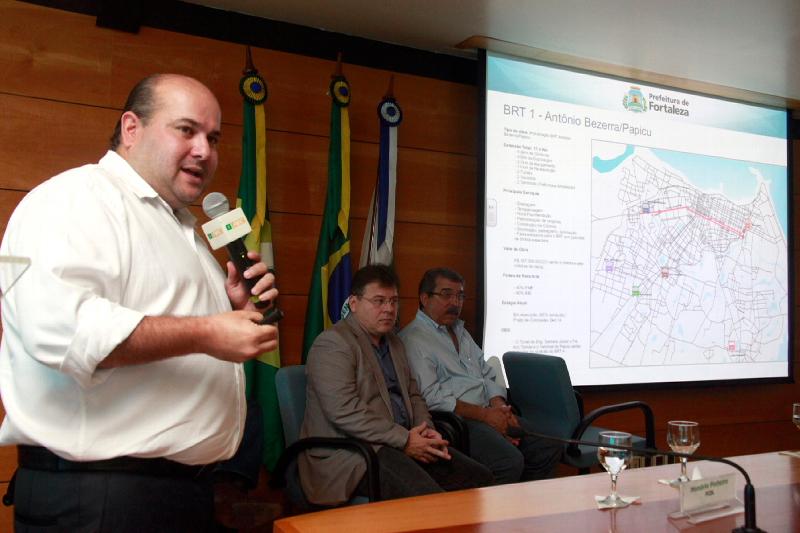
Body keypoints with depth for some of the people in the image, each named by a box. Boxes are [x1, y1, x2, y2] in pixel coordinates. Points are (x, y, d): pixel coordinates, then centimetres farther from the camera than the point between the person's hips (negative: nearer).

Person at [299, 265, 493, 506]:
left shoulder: (393, 341, 21)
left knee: (479, 478, -7)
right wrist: (404, 440, -17)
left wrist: (427, 431, 4)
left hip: (405, 442, 9)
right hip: (350, 453, -8)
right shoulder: (332, 343, -8)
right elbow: (344, 412, -19)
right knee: (428, 496, -31)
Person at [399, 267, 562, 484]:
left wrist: (500, 408, 0)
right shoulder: (413, 339, -5)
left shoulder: (461, 332, 24)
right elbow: (430, 397, -15)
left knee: (549, 448, -7)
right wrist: (484, 414, -15)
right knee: (510, 462, -29)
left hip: (488, 413, 9)